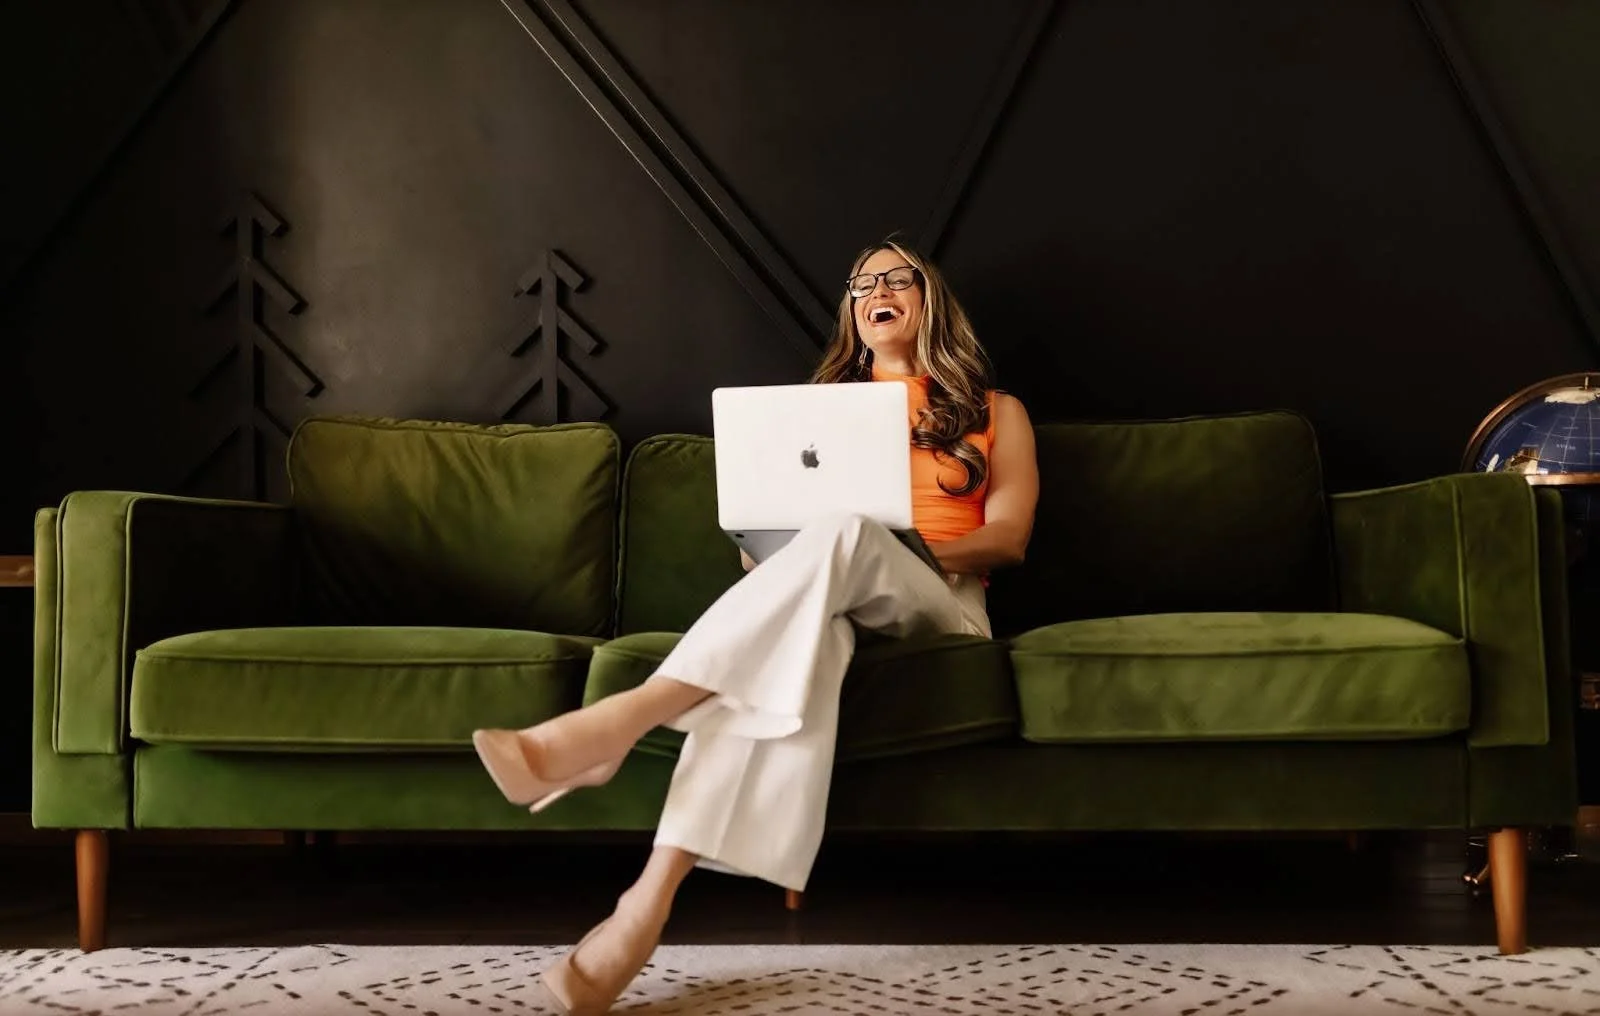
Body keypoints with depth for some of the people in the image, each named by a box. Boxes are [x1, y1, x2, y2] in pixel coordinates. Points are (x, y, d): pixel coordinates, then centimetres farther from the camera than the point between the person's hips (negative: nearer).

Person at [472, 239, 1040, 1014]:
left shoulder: (995, 410, 20)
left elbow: (1008, 538, 6)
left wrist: (899, 546, -11)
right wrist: (764, 555, -7)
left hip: (939, 602, -1)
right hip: (835, 592, 2)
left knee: (844, 536, -39)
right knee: (802, 621, -41)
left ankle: (615, 724, -52)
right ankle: (654, 890, -57)